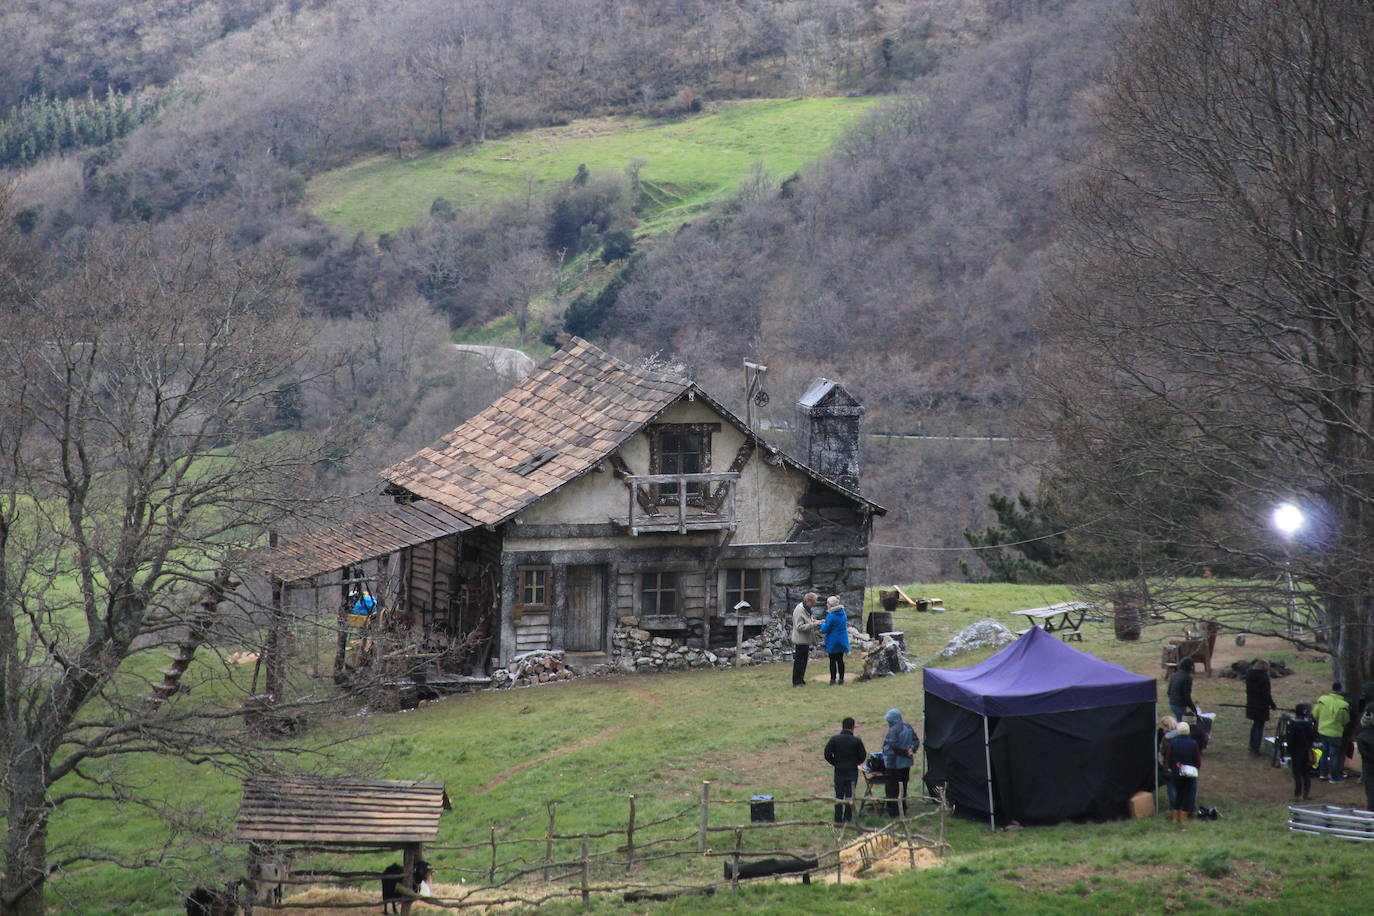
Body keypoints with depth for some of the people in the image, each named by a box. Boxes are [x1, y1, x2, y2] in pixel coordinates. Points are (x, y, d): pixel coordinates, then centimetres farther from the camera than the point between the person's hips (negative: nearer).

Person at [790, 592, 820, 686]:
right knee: (798, 661, -3)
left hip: (806, 640, 10)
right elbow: (799, 627, -23)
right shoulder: (799, 610, -20)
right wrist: (812, 624, -24)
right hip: (800, 641, -10)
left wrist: (815, 621, 8)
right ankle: (796, 682, 3)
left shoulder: (806, 609, 12)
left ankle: (801, 680, 24)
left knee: (804, 661, 15)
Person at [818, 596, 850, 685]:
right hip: (842, 640, 6)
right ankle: (841, 679, 16)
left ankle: (833, 679, 5)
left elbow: (826, 629, -16)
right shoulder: (843, 613, 1)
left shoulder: (831, 616, -21)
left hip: (833, 642, -6)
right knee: (840, 659, 13)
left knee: (832, 661, 3)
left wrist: (821, 624, 6)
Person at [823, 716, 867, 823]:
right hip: (852, 771, -1)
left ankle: (838, 819, 8)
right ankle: (848, 817, 12)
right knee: (850, 794, 10)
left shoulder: (834, 739, -7)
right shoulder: (857, 740, -10)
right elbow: (863, 756, -5)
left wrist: (835, 763, 7)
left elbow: (827, 754, -8)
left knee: (839, 795, 9)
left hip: (839, 771, 1)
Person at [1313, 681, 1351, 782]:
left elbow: (1315, 714, -2)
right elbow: (1346, 721, -4)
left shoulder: (1323, 699, -11)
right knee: (1334, 755, 9)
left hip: (1322, 731, 4)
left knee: (1324, 752, 21)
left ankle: (1323, 773, 30)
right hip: (1335, 733, -4)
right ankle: (1334, 777, 17)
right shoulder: (1344, 705, -17)